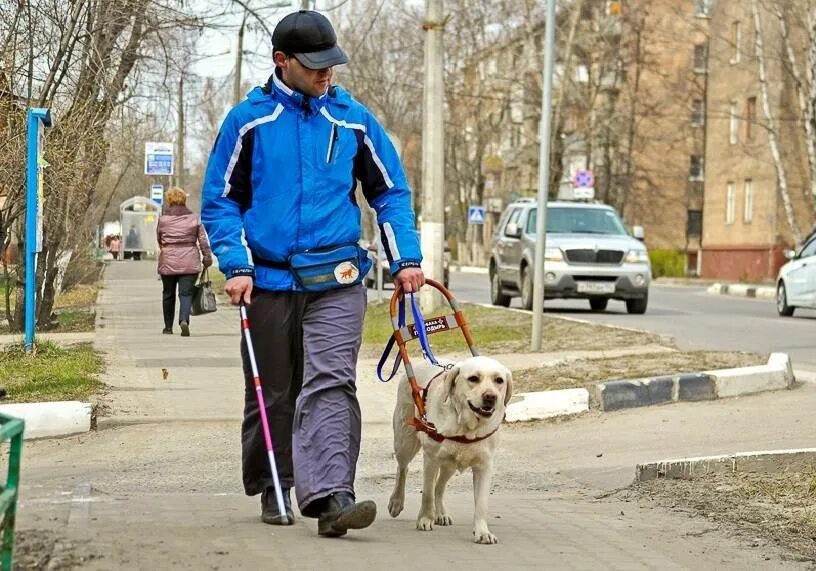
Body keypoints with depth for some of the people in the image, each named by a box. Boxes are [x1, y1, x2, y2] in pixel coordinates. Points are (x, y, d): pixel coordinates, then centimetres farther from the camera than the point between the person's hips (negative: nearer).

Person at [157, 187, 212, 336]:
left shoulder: (163, 219, 0)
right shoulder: (194, 218, 2)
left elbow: (158, 239, 9)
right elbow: (203, 240, 1)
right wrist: (207, 257, 6)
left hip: (168, 262, 0)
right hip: (190, 262, 0)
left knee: (168, 294, 14)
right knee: (186, 293, -1)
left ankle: (168, 327, 23)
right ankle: (184, 320, -26)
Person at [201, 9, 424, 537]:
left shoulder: (353, 119, 6)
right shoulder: (249, 119, 1)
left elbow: (391, 192, 13)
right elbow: (220, 200, 4)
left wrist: (406, 258, 2)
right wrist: (236, 265, -8)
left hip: (337, 282, 0)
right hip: (269, 280, 0)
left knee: (330, 383, -15)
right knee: (271, 394, 11)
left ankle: (329, 494, -23)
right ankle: (273, 489, 27)